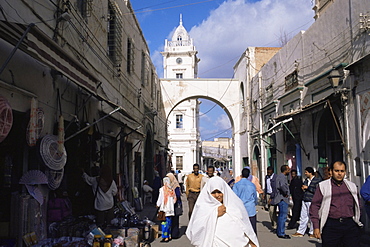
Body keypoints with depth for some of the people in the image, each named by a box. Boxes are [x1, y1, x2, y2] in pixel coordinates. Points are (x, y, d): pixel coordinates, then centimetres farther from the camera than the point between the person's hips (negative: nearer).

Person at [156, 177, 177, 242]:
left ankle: (165, 237, -6)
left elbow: (160, 198, -5)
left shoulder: (162, 189, -9)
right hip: (171, 208, 5)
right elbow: (174, 198, 7)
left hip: (164, 208, -5)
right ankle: (169, 236, 19)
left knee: (164, 222, -4)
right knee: (169, 222, 13)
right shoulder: (171, 189, 4)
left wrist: (158, 205, 6)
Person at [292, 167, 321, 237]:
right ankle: (300, 232, 14)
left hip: (312, 201, -7)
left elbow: (317, 191, -16)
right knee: (303, 216, 9)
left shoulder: (317, 180, -6)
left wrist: (307, 188, -12)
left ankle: (312, 232, 14)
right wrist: (303, 188, 7)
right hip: (304, 200, 7)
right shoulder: (306, 180, 17)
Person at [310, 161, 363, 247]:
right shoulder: (323, 186, 3)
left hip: (351, 226, 3)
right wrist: (316, 227, -6)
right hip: (330, 226, -3)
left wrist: (356, 221, 17)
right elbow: (315, 206, -1)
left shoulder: (352, 186, 15)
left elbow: (357, 206, 24)